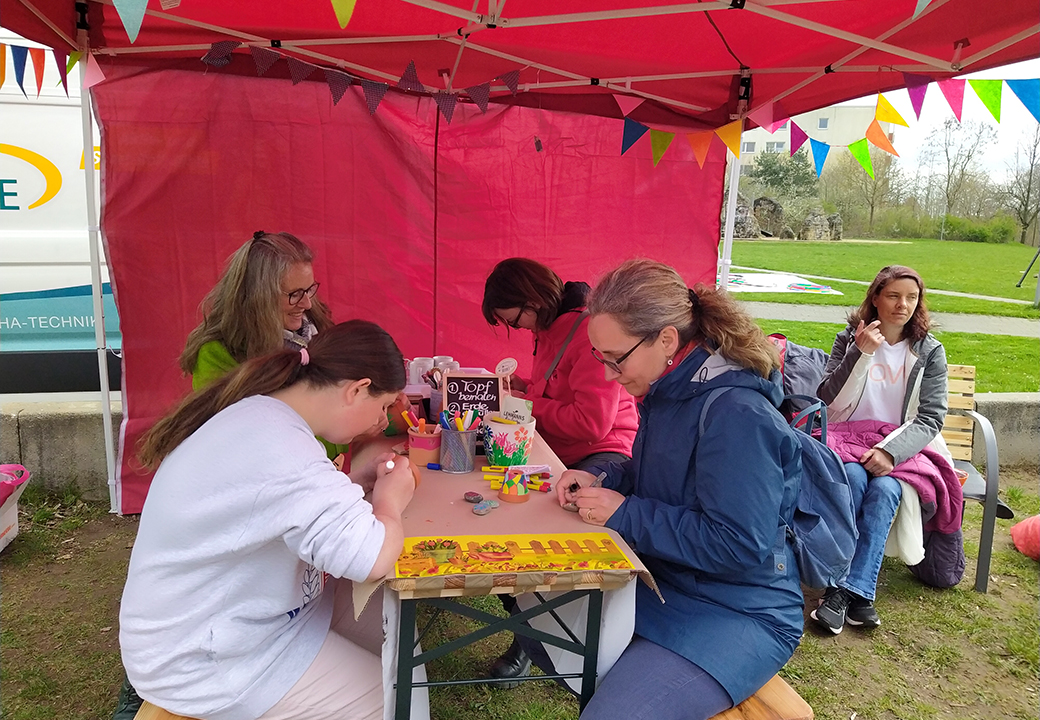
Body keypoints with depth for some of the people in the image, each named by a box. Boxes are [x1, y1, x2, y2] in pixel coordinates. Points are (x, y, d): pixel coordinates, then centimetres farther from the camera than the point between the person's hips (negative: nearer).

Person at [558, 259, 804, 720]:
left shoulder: (735, 414, -26)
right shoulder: (669, 391, 2)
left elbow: (740, 546, -27)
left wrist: (626, 513, -22)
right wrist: (601, 479, 0)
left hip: (740, 615, -9)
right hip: (662, 579, 9)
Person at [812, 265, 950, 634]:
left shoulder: (930, 351, 5)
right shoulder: (849, 339, 4)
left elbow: (931, 417, -2)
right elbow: (828, 399, -6)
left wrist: (891, 451, -19)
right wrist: (860, 353, -18)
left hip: (901, 448, 0)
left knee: (883, 489, -31)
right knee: (853, 478, -32)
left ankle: (848, 589, -29)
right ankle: (858, 594, -29)